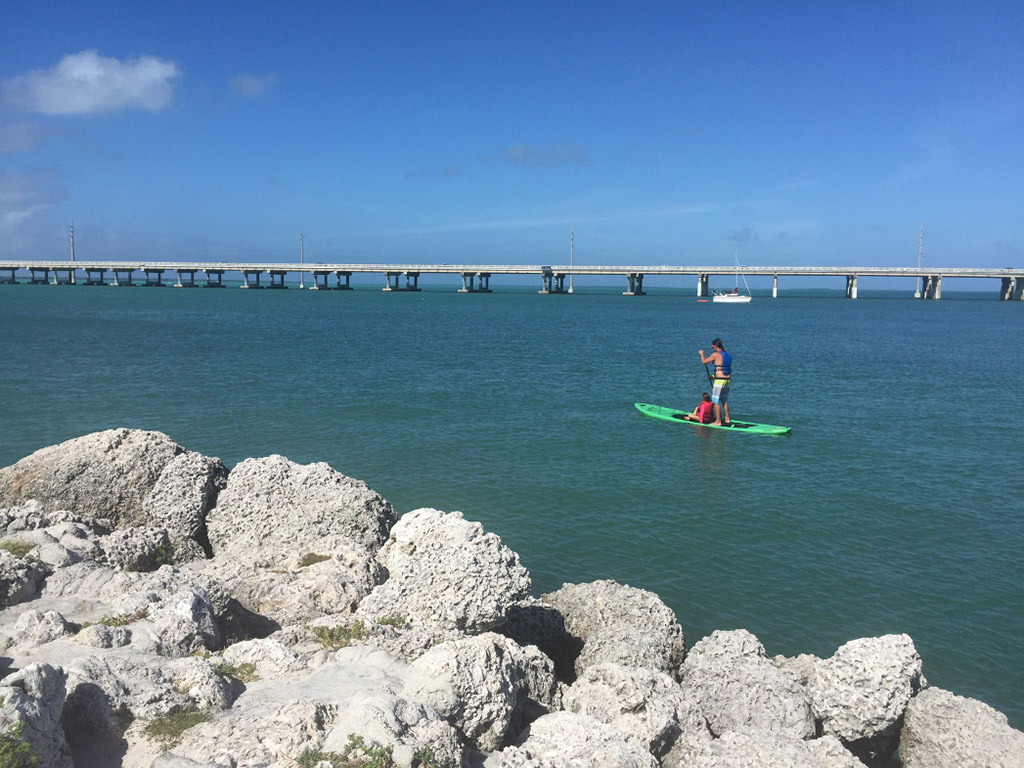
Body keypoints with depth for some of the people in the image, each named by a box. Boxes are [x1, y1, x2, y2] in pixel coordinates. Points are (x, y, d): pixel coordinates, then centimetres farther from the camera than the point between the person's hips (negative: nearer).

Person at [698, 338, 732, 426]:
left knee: (716, 400, 0)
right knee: (724, 400, 19)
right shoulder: (728, 355, 12)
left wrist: (701, 353, 11)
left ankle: (718, 421, 1)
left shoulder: (716, 354, -11)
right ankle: (727, 420, 25)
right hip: (728, 379, 8)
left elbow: (704, 361, -6)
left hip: (719, 380, -8)